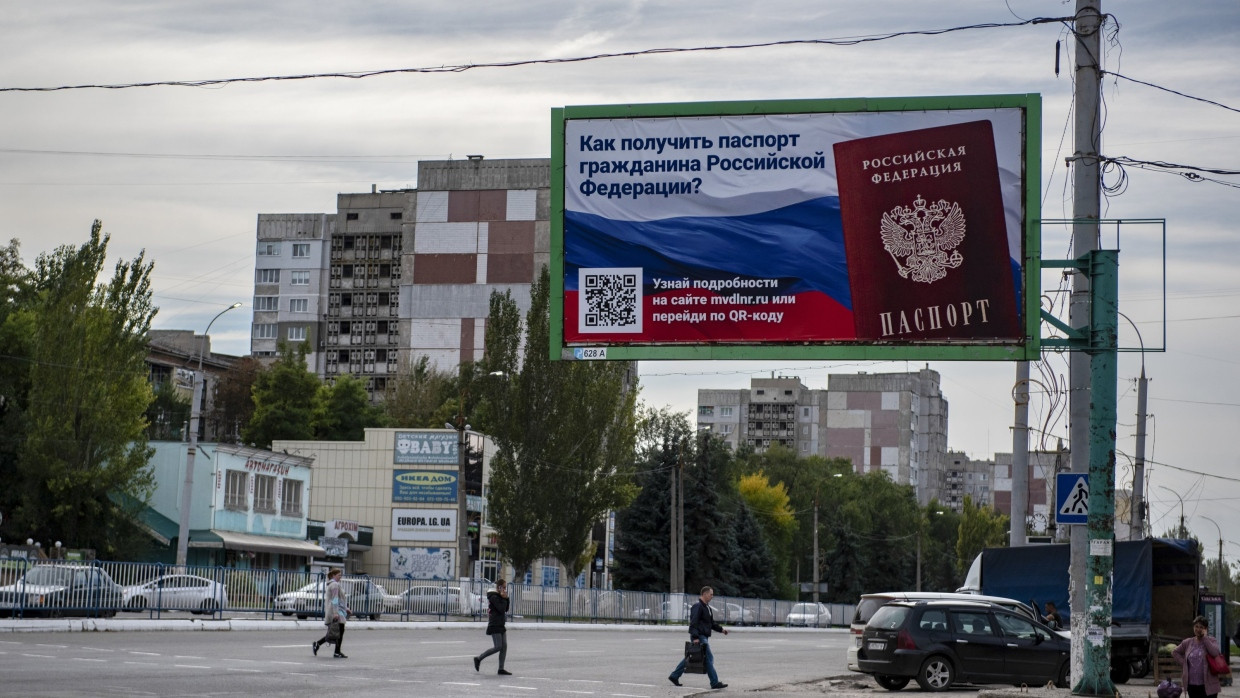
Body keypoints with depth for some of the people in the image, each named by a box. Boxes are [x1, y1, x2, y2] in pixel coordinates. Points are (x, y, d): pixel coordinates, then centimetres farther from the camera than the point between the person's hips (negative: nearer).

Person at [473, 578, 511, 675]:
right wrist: (504, 599, -12)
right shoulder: (493, 597, -13)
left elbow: (506, 609, 16)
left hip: (501, 625, 9)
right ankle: (478, 659, 2)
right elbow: (501, 609, -20)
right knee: (498, 647, -12)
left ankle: (501, 669, 5)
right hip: (494, 625, -9)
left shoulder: (499, 596, 16)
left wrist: (506, 599, 4)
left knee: (504, 646, 3)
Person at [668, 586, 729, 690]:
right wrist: (695, 637, -26)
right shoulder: (697, 606, -13)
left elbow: (712, 623, 26)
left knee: (690, 657, 14)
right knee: (709, 658, -9)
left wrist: (721, 629, 13)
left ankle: (674, 676, 21)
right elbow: (693, 623, -20)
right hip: (699, 637, -10)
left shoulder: (707, 607, 19)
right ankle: (715, 683, -7)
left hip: (704, 636, 10)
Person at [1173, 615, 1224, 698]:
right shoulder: (1187, 643, 10)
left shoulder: (1211, 641, 0)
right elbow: (1175, 652, 20)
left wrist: (1205, 637, -13)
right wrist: (1183, 663, 5)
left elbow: (1215, 653, -20)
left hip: (1208, 685, -4)